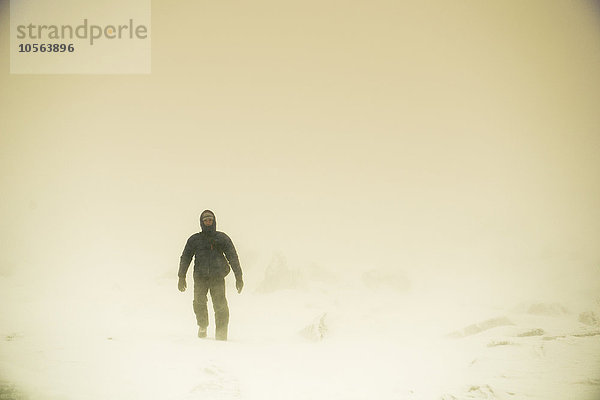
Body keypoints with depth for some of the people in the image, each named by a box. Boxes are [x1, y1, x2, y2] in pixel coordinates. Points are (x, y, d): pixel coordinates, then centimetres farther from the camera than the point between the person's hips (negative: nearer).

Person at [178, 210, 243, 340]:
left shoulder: (222, 238, 9)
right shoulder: (194, 239, 12)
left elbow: (233, 257, 9)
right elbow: (185, 258, 15)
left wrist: (239, 277, 4)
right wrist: (181, 277, 7)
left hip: (218, 277, -1)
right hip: (200, 277, 1)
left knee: (220, 306, -11)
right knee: (199, 303, -14)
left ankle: (221, 335, -6)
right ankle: (202, 326, 12)